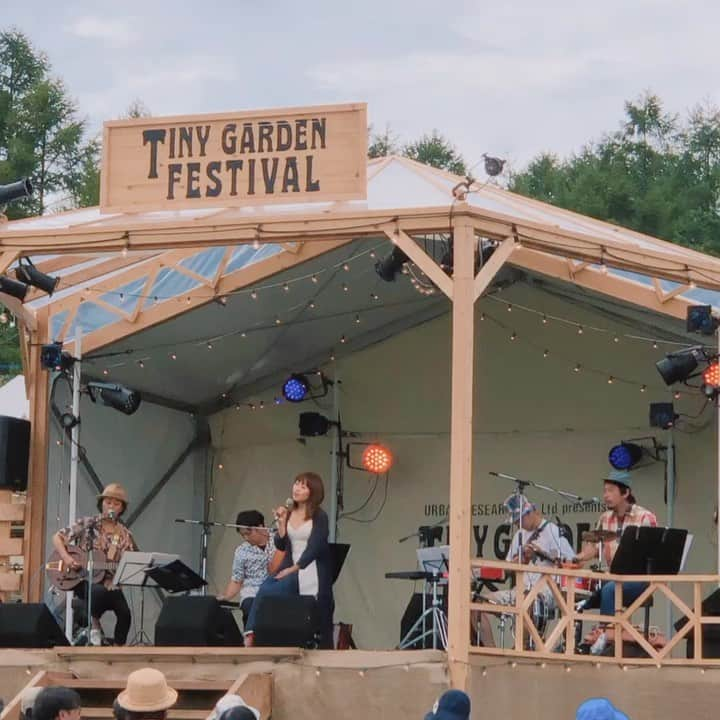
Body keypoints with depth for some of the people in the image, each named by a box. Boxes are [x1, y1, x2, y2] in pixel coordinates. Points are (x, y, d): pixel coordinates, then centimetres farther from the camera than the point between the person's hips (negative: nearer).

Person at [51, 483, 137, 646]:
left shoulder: (125, 536, 9)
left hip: (110, 583, 2)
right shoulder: (87, 524, 3)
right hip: (83, 581, -2)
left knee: (125, 613, -24)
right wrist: (66, 557, -14)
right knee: (100, 591, -37)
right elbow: (57, 538, 2)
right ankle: (94, 625, -10)